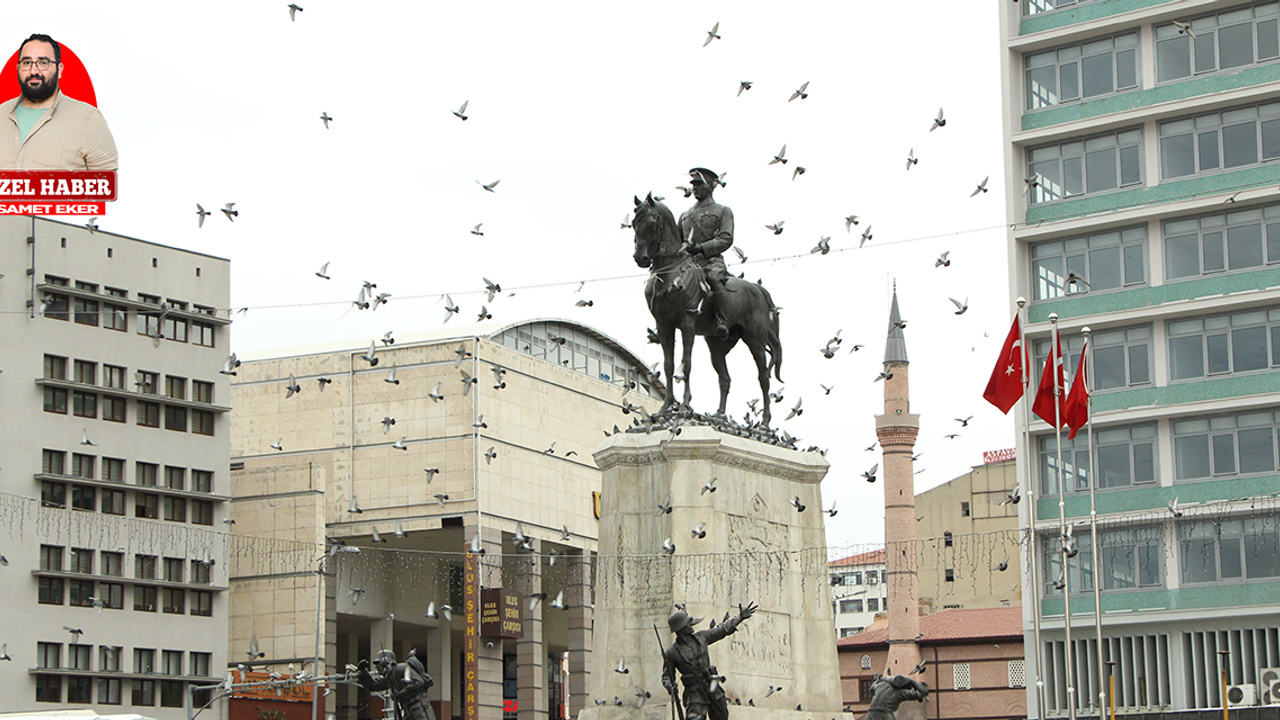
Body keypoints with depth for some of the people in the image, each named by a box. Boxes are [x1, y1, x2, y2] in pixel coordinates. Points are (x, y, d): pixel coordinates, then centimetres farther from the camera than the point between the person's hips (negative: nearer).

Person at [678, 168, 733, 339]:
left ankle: (721, 320, -41)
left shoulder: (723, 211, 14)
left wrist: (701, 248, -16)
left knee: (713, 277, -39)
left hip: (711, 261, -5)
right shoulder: (685, 215, 29)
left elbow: (726, 239, -2)